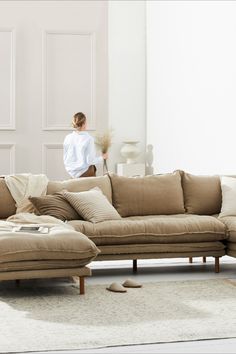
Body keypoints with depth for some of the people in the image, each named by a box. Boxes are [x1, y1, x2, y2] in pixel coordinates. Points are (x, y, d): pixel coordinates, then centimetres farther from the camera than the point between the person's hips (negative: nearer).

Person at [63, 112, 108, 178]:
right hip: (84, 173, -5)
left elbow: (65, 158, 5)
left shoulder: (68, 138, -2)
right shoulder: (89, 138, -16)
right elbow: (90, 160, -15)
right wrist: (102, 157, 0)